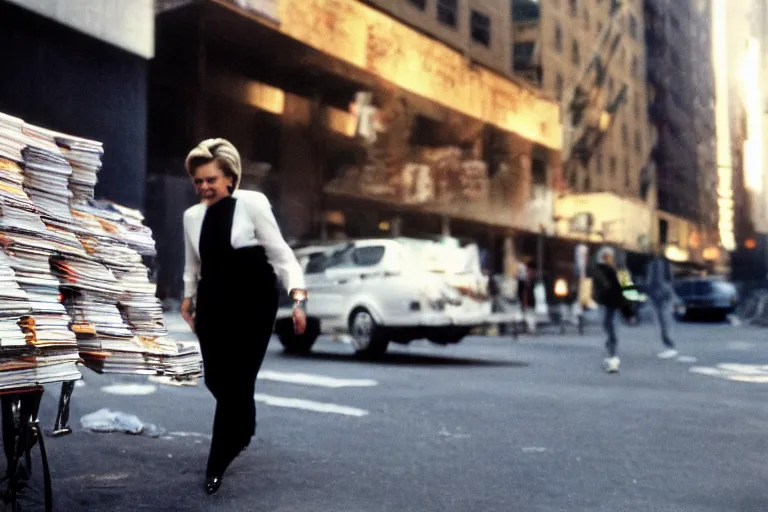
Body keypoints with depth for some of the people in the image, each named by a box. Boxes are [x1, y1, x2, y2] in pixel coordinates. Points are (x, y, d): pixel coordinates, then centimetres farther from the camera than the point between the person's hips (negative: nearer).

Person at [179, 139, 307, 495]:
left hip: (253, 301, -5)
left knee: (236, 381, -5)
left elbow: (280, 252, -9)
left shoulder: (252, 203, -7)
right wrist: (188, 299, 14)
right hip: (213, 303, 5)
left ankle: (217, 464, 8)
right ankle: (243, 427, 39)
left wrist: (298, 297, -17)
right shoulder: (192, 216, 7)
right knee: (216, 379, 6)